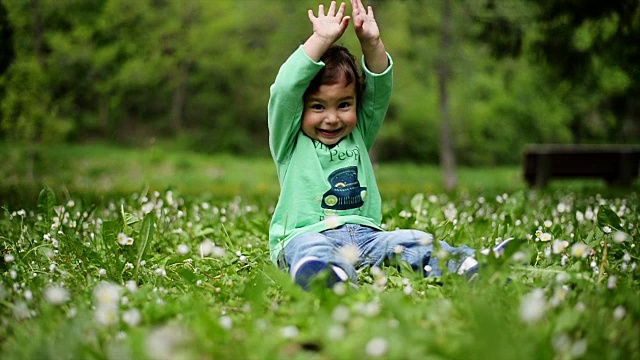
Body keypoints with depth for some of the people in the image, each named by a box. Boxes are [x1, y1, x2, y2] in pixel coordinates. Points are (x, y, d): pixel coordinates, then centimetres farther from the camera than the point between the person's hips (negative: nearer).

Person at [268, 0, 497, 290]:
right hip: (308, 233, -5)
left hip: (365, 236, 5)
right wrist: (321, 40, -8)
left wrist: (372, 44, -3)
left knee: (418, 243, -21)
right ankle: (328, 276, -70)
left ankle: (468, 266, -44)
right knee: (310, 250, -39)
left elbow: (380, 91, 12)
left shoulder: (359, 137, 22)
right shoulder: (290, 143, 9)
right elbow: (285, 89, -6)